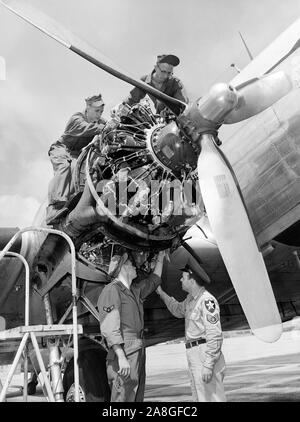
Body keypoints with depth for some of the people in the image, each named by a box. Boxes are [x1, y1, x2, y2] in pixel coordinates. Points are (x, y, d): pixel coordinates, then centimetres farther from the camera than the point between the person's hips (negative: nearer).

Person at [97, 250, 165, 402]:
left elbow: (154, 280, 39)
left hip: (138, 354, 9)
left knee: (137, 397, 11)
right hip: (124, 356, -9)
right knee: (123, 398, -12)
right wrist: (121, 357, -26)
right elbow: (109, 327, -19)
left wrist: (160, 258, 37)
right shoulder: (112, 290, -9)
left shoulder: (135, 290, 19)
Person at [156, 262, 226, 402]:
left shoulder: (207, 300, -17)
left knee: (211, 397, -9)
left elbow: (215, 335, -21)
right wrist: (161, 293, 35)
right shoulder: (190, 299, 14)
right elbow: (178, 310, 38)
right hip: (194, 355, 10)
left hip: (205, 354, -10)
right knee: (199, 397, 16)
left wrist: (208, 365, -24)